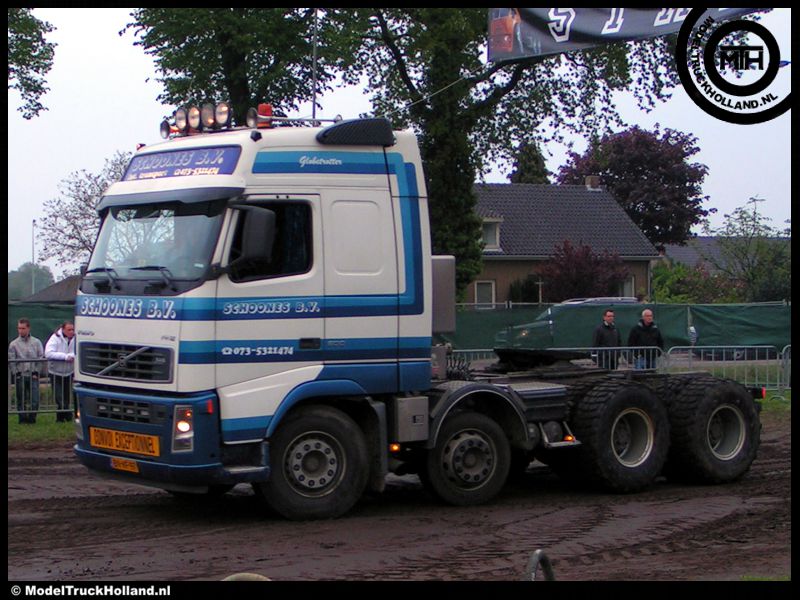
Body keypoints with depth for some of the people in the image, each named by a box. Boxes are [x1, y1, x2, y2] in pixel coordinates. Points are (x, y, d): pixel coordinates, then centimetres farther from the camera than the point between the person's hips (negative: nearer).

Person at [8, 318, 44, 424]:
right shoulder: (14, 344, 3)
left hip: (33, 376, 0)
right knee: (21, 400, 3)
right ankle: (23, 419, 12)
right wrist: (16, 373, -6)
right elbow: (11, 360, 1)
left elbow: (41, 358, 4)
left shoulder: (36, 342, 5)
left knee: (34, 399, -8)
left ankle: (32, 418, 4)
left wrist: (36, 372, -3)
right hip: (20, 376, 0)